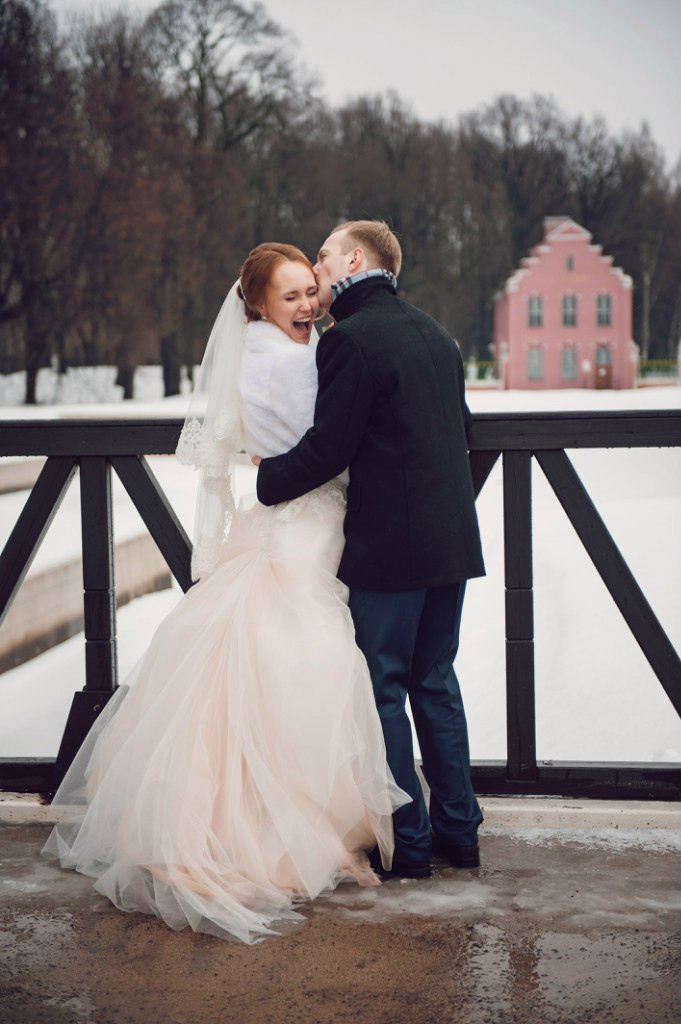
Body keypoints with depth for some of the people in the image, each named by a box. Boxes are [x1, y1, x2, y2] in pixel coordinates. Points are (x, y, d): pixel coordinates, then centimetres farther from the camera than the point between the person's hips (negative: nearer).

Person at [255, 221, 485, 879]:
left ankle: (408, 844, 8)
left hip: (389, 544, -8)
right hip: (452, 537, 8)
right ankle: (459, 831, 21)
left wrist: (265, 477, 1)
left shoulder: (350, 339, -13)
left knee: (384, 690, 2)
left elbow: (326, 450, -14)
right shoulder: (434, 334, 13)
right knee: (436, 683, 16)